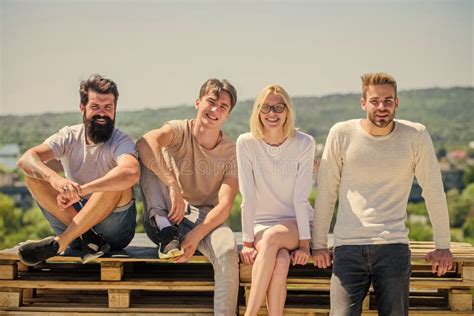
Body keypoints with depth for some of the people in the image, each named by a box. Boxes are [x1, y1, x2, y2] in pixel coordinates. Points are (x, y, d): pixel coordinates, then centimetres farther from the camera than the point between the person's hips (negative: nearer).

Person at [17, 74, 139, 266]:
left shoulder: (121, 142, -12)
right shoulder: (69, 137, -1)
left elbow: (132, 173, -37)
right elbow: (26, 160, -19)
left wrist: (81, 190, -43)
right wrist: (54, 178, -41)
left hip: (115, 232, -3)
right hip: (74, 225, 3)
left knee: (118, 184, -31)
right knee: (33, 173, -13)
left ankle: (58, 244, -29)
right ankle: (88, 237, -22)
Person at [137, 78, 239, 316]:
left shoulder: (231, 152, -4)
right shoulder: (179, 131, -8)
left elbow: (225, 205, -14)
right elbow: (145, 143, -33)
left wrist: (196, 236, -29)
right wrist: (173, 186, -44)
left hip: (206, 218, 0)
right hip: (170, 215, 0)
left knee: (227, 251, -35)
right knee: (149, 155, -21)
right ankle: (163, 227, -29)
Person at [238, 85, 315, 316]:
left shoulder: (304, 143, -9)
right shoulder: (246, 143, -8)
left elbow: (301, 197, -13)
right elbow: (248, 197, -10)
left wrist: (305, 242, -17)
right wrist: (247, 241, -12)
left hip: (295, 224, 0)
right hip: (261, 224, 1)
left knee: (273, 237, -34)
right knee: (280, 260, -32)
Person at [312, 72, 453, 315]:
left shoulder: (416, 136, 1)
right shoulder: (342, 134, 0)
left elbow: (433, 192, 7)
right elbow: (326, 192, 6)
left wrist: (442, 246, 8)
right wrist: (319, 244, 6)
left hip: (394, 247, 0)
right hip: (348, 248, 0)